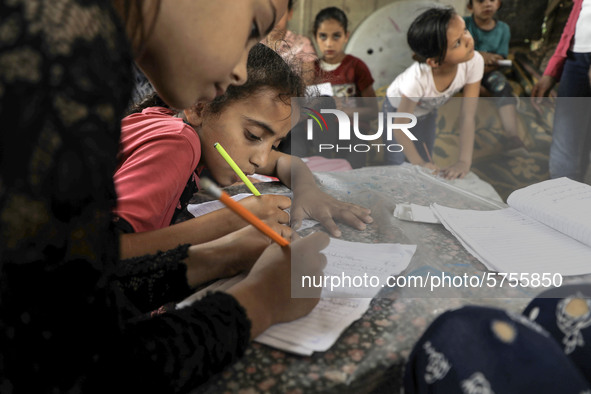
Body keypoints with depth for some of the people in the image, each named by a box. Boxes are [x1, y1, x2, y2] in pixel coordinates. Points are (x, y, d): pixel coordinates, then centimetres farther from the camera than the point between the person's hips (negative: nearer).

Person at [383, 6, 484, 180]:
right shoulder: (417, 78, -47)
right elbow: (399, 128, -35)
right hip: (398, 107, -3)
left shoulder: (474, 62, -37)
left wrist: (464, 161, -38)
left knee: (426, 165, 7)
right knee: (396, 162, -5)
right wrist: (418, 163, -39)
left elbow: (467, 117, -32)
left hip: (428, 110, 4)